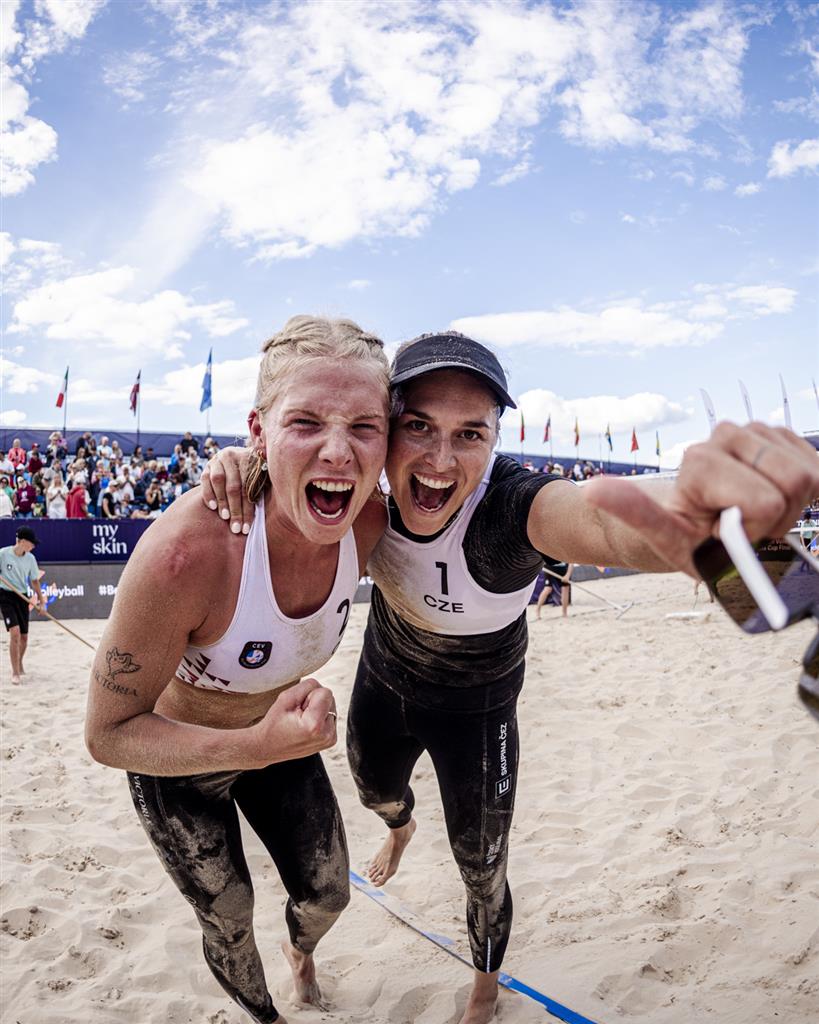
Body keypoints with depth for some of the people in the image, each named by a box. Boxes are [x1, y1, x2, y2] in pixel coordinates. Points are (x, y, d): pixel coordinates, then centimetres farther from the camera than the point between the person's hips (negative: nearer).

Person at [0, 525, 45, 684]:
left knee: (24, 637, 10)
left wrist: (41, 601, 7)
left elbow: (34, 581, 10)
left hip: (23, 598, 4)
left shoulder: (30, 558, 1)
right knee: (15, 632, -19)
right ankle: (15, 672, -9)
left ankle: (19, 664, 38)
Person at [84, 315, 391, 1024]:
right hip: (178, 763, -4)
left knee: (327, 894, 22)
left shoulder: (368, 523, -25)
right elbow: (108, 734, -31)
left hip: (280, 738, 5)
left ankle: (302, 952, 60)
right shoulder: (188, 548, -41)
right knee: (230, 924, 17)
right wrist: (256, 747, -43)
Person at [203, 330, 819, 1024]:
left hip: (476, 709, -4)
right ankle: (401, 829, 71)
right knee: (375, 791, 31)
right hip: (385, 676, 4)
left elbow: (603, 520, -62)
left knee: (482, 870, 9)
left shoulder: (513, 505, -41)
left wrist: (694, 518, -87)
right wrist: (241, 463, -36)